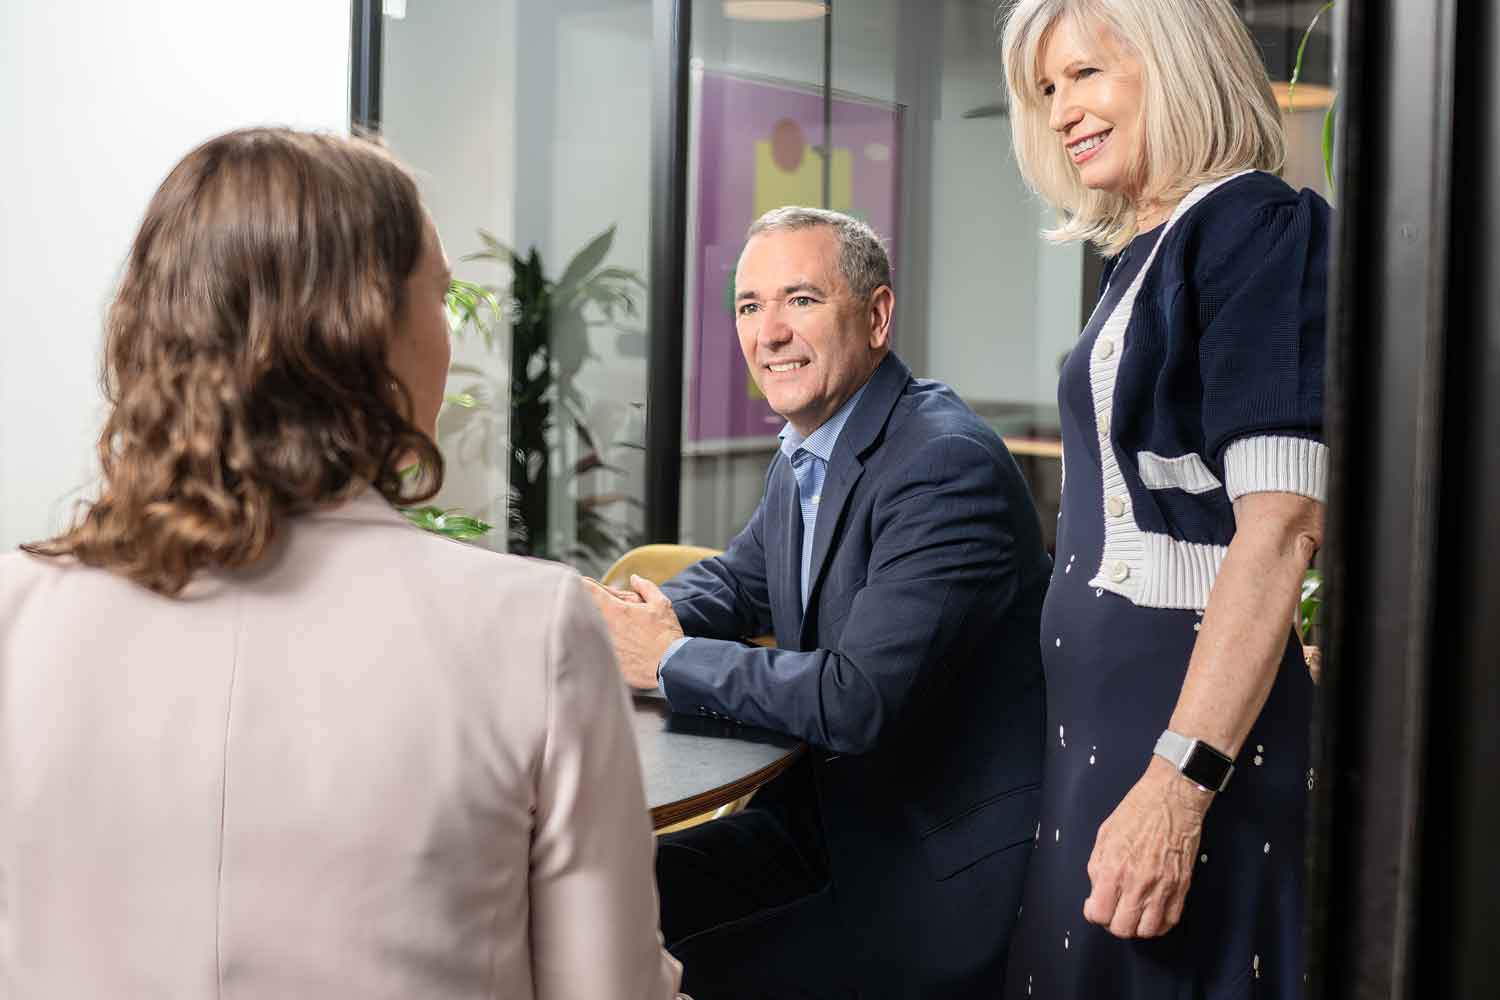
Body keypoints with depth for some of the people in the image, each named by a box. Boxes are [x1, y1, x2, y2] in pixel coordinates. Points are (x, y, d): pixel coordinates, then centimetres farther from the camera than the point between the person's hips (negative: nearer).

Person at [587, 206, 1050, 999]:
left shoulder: (948, 464, -22)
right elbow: (735, 579, 22)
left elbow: (861, 699, -29)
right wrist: (644, 622, -2)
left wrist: (672, 660, -16)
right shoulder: (804, 456, 8)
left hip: (946, 870, -9)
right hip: (830, 816, 9)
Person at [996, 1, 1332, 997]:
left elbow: (1281, 525, -20)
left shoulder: (1255, 227, -11)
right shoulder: (1147, 250, 15)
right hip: (1104, 714, 9)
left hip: (1194, 718, -8)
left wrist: (1178, 783, -25)